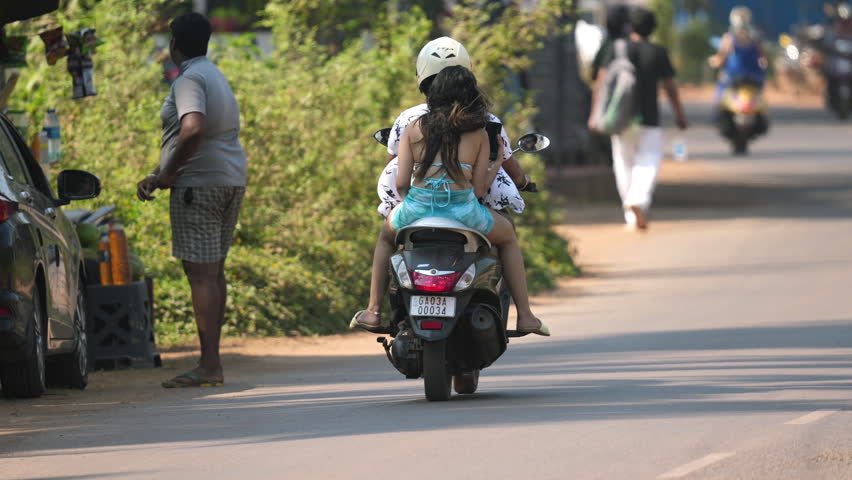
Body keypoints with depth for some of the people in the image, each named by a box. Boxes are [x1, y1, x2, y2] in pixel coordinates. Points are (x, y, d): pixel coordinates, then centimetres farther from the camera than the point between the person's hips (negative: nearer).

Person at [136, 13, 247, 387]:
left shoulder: (189, 80, -12)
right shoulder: (215, 77, 20)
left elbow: (193, 130, -29)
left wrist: (168, 174, -17)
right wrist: (157, 177, 17)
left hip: (199, 185, -10)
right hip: (232, 181, 10)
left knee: (201, 274, -10)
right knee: (214, 272, 13)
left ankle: (210, 367, -14)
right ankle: (212, 362, 15)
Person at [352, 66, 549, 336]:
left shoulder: (413, 129, 7)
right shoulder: (478, 134, 6)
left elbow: (401, 184, 3)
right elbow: (478, 189, 2)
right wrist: (498, 163, 21)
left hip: (417, 209, 1)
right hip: (463, 210, -1)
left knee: (386, 235, 38)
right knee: (507, 236, 31)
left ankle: (373, 311, 29)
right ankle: (524, 316, 25)